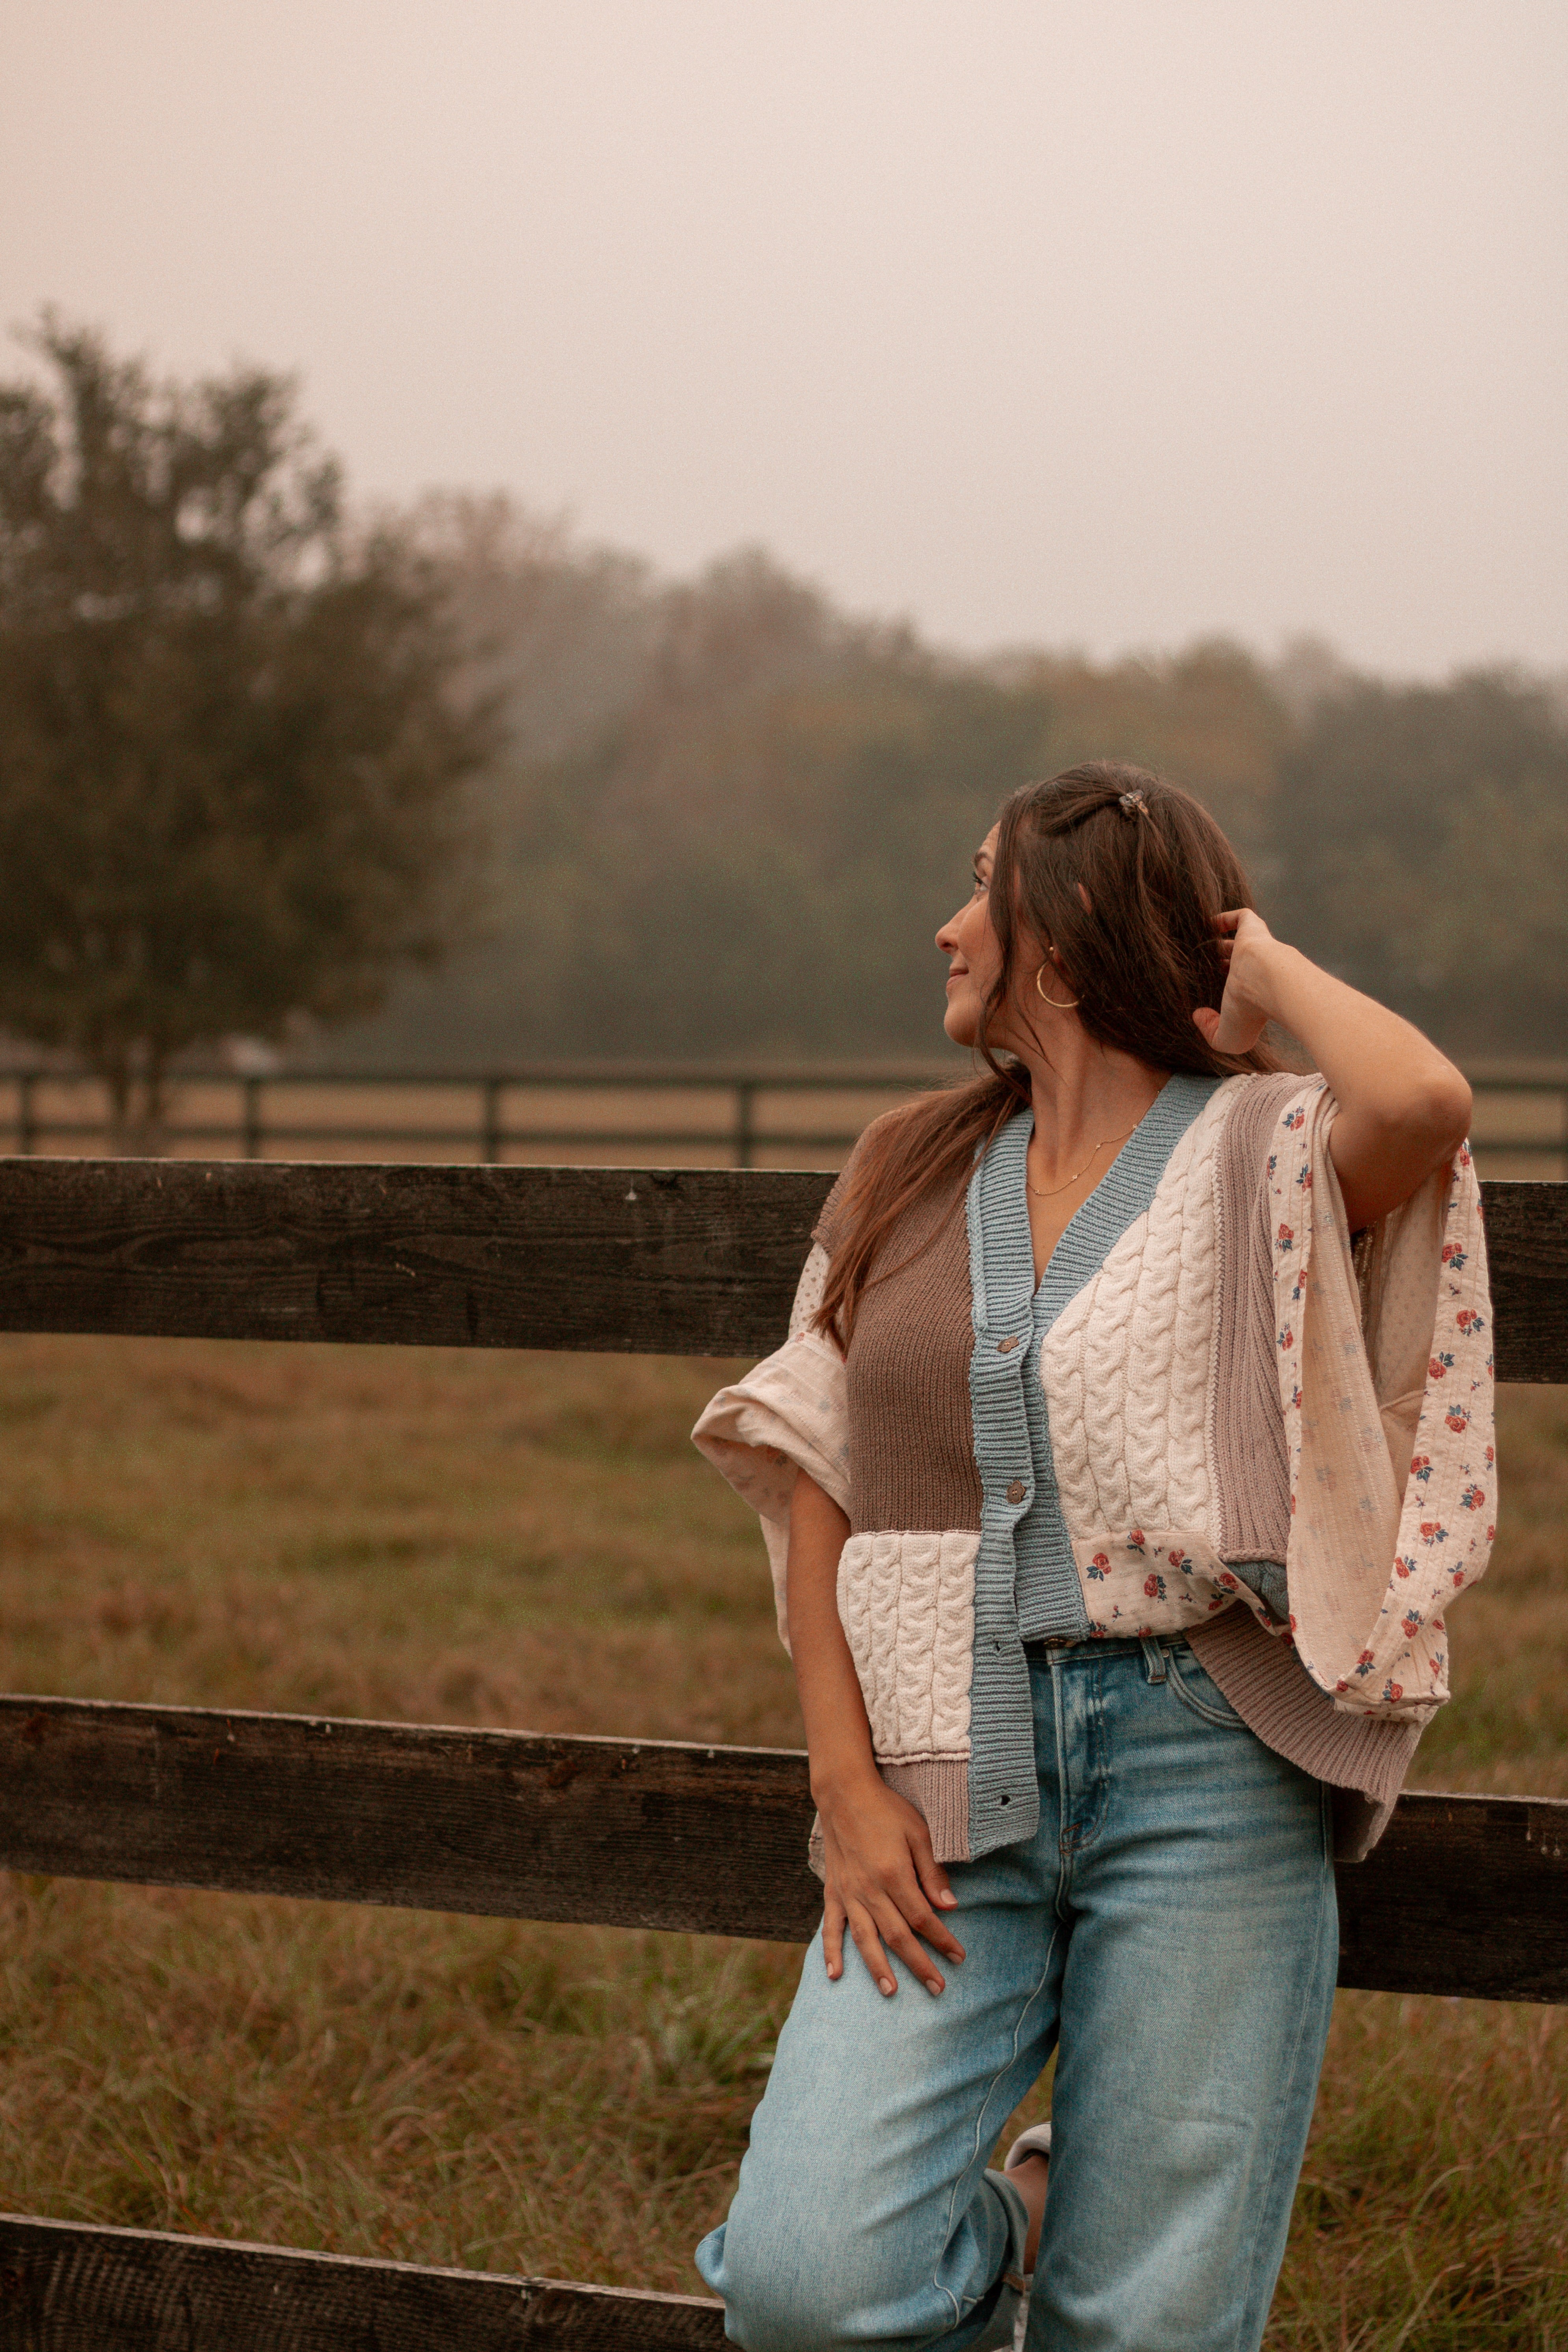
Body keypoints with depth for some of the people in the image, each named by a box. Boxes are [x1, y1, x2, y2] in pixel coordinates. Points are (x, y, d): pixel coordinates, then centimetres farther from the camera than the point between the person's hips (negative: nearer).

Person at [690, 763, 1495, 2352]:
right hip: (957, 1794, 3)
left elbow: (1425, 1105, -24)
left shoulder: (1256, 1151, 1)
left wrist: (1265, 966, -3)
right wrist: (848, 1785, -2)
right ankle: (1006, 2220, 16)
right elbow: (818, 1496, 11)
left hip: (1203, 1766, -3)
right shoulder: (909, 1173, 14)